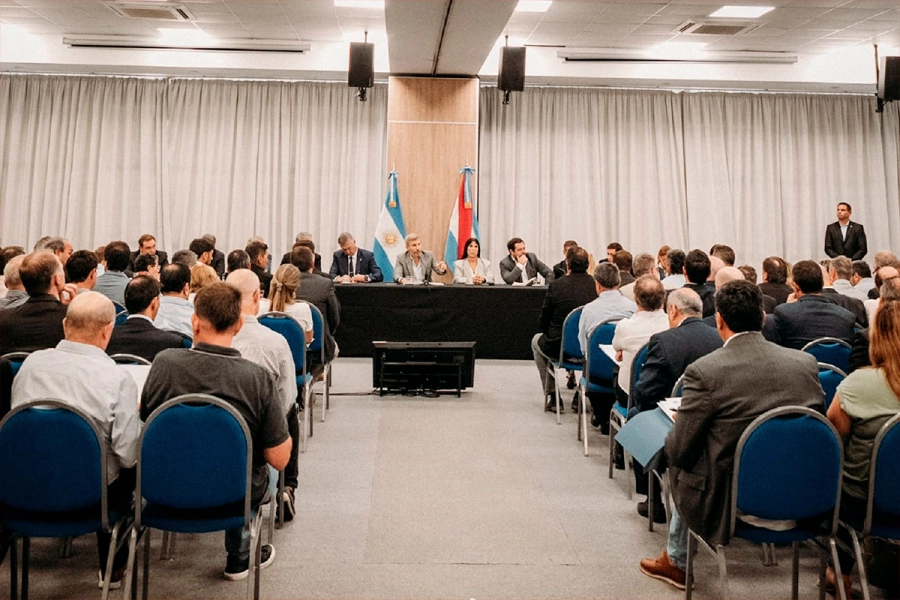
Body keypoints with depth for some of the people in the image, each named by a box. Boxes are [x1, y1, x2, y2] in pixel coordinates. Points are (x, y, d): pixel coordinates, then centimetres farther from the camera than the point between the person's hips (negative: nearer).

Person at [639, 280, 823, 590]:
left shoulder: (703, 371, -19)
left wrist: (678, 424, 9)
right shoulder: (806, 363, -5)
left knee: (679, 461, 27)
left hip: (728, 507, -5)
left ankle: (675, 561, 41)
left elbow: (680, 450, -13)